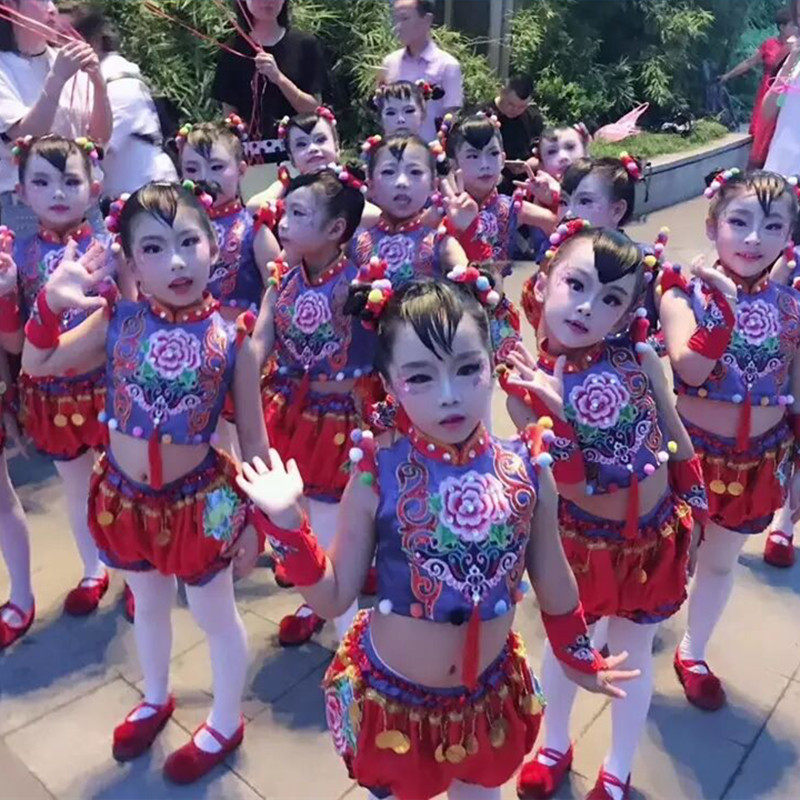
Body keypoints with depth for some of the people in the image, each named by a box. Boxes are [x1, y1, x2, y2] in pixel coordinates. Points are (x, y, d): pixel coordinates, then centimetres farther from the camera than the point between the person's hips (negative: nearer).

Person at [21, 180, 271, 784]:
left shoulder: (232, 338, -17)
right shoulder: (117, 319, -10)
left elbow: (252, 435, -9)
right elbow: (36, 365, 2)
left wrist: (253, 517, -5)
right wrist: (52, 301, -14)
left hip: (199, 500, -3)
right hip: (125, 497, 4)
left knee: (214, 615, 17)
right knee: (149, 605, 27)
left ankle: (226, 725, 42)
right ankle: (156, 699, 56)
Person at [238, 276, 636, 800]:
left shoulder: (527, 471, -16)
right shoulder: (377, 476, -21)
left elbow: (553, 580, 1)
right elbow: (333, 597, -11)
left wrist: (579, 658, 14)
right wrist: (287, 522, -23)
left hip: (489, 694, 2)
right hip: (391, 694, -2)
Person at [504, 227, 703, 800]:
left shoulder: (639, 357, -17)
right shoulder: (526, 382, -20)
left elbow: (674, 432, 0)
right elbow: (570, 484, -24)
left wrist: (694, 503, 8)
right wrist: (550, 409, -38)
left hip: (654, 536, 2)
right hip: (582, 540, -1)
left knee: (633, 652, 20)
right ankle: (555, 747, 51)